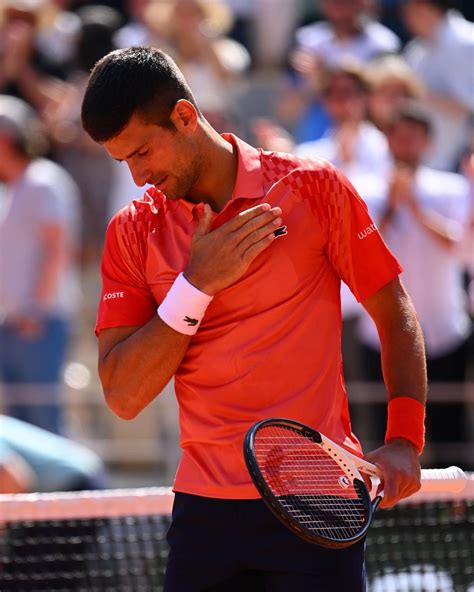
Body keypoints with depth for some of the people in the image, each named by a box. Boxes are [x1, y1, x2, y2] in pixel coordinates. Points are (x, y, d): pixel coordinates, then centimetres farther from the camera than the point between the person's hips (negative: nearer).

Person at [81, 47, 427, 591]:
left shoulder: (313, 189, -1)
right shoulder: (133, 230, 6)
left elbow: (394, 312, 6)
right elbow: (124, 397, -1)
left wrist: (403, 440, -5)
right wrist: (196, 285, -10)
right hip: (205, 507, 3)